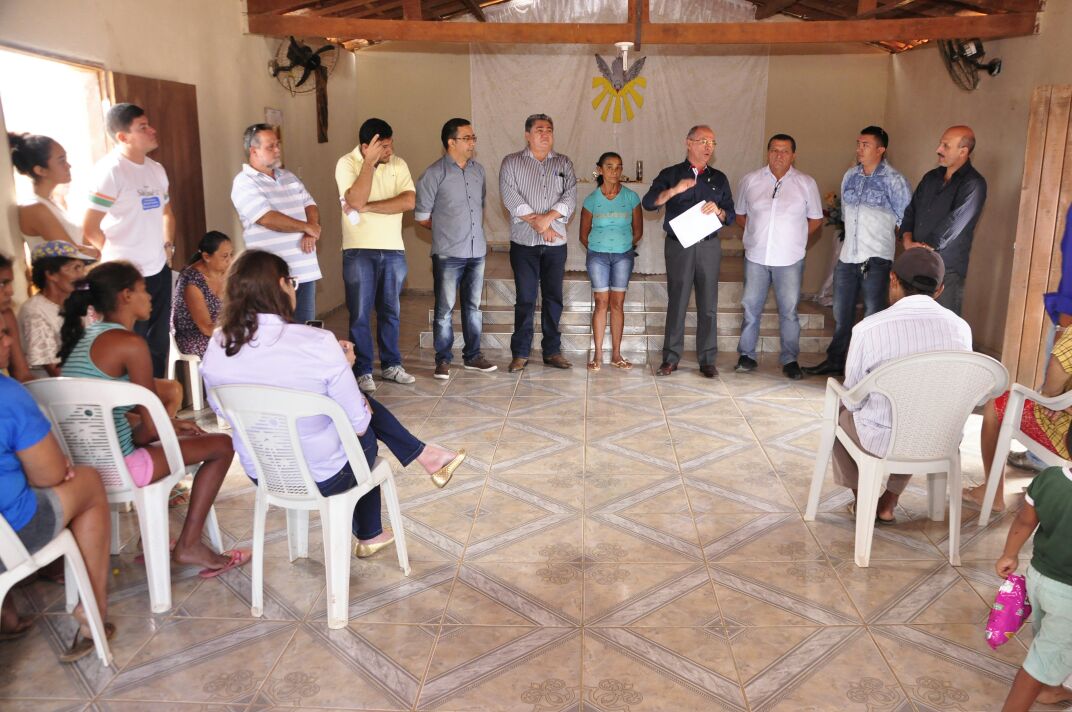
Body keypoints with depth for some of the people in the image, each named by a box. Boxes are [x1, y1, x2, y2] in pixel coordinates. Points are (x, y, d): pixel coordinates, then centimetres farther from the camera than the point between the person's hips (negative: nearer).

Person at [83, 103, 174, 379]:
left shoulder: (156, 169, 8)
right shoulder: (110, 170, -15)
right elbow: (90, 227, -14)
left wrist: (168, 245, 9)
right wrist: (118, 257, -2)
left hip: (159, 270, 7)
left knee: (159, 343, 17)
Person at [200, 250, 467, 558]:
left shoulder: (217, 347, -12)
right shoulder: (318, 343, -28)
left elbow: (221, 410, 7)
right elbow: (359, 425, -19)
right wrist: (342, 367, 0)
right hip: (323, 477, -5)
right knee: (367, 435, 31)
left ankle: (424, 455, 38)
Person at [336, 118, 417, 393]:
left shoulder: (398, 164, 3)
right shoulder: (347, 163, -7)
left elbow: (409, 201, -12)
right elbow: (356, 201, -22)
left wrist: (368, 207, -17)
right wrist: (370, 161, -21)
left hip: (393, 250, 4)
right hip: (359, 250, -3)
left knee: (390, 311, 12)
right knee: (360, 314, 1)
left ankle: (391, 365, 24)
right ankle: (363, 371, 11)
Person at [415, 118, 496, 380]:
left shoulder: (478, 170, 9)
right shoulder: (434, 174, -7)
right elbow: (422, 216, -3)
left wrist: (475, 230, 11)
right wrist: (447, 230, 6)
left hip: (477, 251, 5)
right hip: (448, 253, -5)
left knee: (473, 307, 12)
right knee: (445, 309, 0)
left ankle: (473, 356, 22)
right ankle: (443, 360, 10)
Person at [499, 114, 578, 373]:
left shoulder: (564, 163, 11)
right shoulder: (511, 162, 5)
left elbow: (571, 196, -1)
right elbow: (510, 197, -7)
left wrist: (548, 217, -16)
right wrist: (536, 223, -14)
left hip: (556, 243, 2)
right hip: (524, 243, -2)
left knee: (553, 298, 6)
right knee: (525, 299, 0)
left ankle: (552, 351, 15)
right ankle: (520, 353, 8)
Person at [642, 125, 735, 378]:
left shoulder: (719, 179, 14)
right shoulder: (670, 175, 7)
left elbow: (731, 216, 11)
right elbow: (648, 202, -7)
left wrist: (718, 211, -11)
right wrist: (675, 190, -22)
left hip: (709, 246, 2)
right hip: (678, 245, -2)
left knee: (708, 305, 2)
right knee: (676, 302, 0)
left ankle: (707, 360, 10)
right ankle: (670, 358, 8)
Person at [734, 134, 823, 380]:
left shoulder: (806, 183, 2)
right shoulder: (750, 180, 5)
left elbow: (815, 221, 8)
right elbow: (740, 215, 14)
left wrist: (797, 243, 4)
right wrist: (759, 233, 8)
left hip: (789, 259, -1)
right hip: (756, 257, 1)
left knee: (789, 311, 2)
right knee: (750, 307, 6)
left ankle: (790, 360, 12)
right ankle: (747, 355, 18)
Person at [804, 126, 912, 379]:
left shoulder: (894, 180, -7)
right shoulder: (850, 176, 9)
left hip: (876, 259, -6)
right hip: (847, 256, 6)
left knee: (873, 315, 2)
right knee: (841, 313, 15)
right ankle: (835, 362, 27)